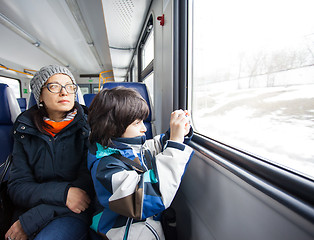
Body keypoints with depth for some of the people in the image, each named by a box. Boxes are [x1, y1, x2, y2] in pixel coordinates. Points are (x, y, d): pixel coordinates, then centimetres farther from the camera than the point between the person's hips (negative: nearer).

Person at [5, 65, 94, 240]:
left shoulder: (88, 127, -4)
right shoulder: (25, 131, 5)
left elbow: (87, 180, -10)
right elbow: (17, 187, 0)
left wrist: (28, 222, -14)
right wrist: (62, 193, -20)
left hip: (74, 212, -2)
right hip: (31, 208, 3)